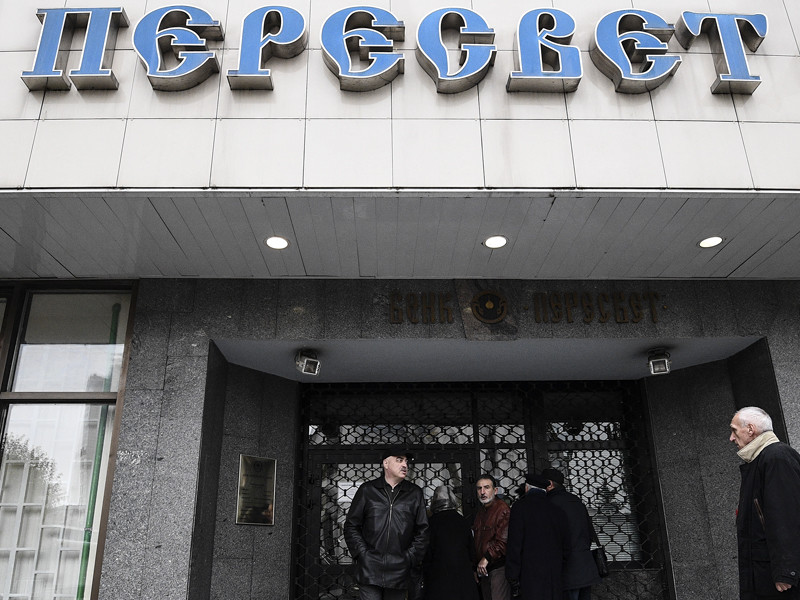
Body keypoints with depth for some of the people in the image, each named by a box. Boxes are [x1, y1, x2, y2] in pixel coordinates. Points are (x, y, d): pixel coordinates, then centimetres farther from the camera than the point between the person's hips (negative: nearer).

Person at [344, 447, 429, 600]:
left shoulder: (415, 494, 10)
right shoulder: (367, 490, 6)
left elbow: (422, 530, 10)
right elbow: (351, 526, 7)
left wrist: (411, 557, 0)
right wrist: (362, 553, -3)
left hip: (399, 573, 2)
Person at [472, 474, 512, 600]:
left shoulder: (502, 509, -12)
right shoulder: (480, 512, 17)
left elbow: (503, 541, -20)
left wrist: (487, 558, -20)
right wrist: (476, 568, 19)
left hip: (498, 567, -8)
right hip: (483, 569, 9)